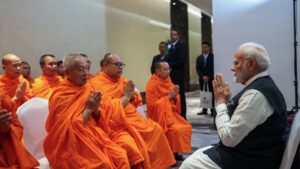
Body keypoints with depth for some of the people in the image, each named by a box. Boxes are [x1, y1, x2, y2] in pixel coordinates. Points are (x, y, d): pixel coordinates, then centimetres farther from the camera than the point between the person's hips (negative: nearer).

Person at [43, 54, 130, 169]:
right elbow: (67, 128, -15)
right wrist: (88, 109, -16)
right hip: (72, 144, -5)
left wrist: (95, 110, -9)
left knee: (121, 157, -17)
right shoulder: (59, 96, -11)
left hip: (93, 135, 6)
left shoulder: (87, 89, 7)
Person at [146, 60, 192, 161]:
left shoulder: (167, 80, 5)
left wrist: (174, 95, -12)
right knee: (175, 130, -25)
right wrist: (169, 97, -22)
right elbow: (152, 105, -22)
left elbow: (174, 100, 13)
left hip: (171, 113, 8)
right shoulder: (152, 84, -18)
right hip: (159, 116, -8)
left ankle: (175, 152, 10)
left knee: (186, 127, 0)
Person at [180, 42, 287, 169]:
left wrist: (220, 103, -12)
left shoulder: (256, 94, -25)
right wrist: (226, 101, 1)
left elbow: (228, 137, -22)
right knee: (198, 155, 17)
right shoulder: (263, 86, 7)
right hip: (249, 153, 10)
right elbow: (235, 123, 13)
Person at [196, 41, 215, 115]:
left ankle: (213, 110, -1)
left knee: (212, 94, -4)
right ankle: (204, 110, 6)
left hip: (211, 79, -4)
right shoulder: (199, 58, 12)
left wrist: (208, 77, -12)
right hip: (202, 79, 4)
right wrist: (203, 76, -7)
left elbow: (213, 68, -5)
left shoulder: (212, 56, -1)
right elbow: (198, 69, 6)